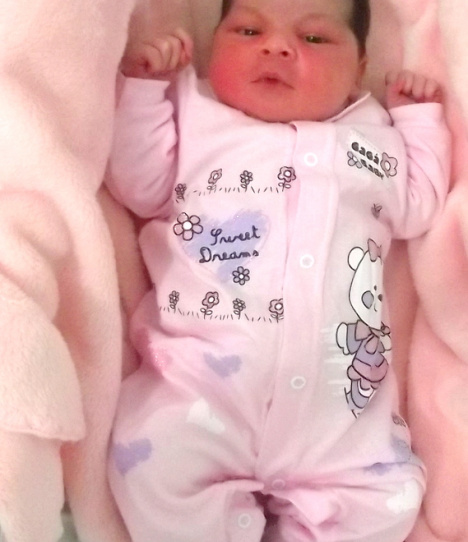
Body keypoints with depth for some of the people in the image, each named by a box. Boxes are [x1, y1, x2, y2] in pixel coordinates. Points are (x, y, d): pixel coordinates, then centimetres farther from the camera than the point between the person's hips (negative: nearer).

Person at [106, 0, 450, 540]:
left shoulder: (374, 136, 19)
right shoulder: (196, 115, 14)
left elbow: (416, 211, 24)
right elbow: (138, 189, 8)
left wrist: (419, 117, 24)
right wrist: (145, 88, 3)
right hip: (201, 373, -1)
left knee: (389, 496, -4)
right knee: (151, 466, -21)